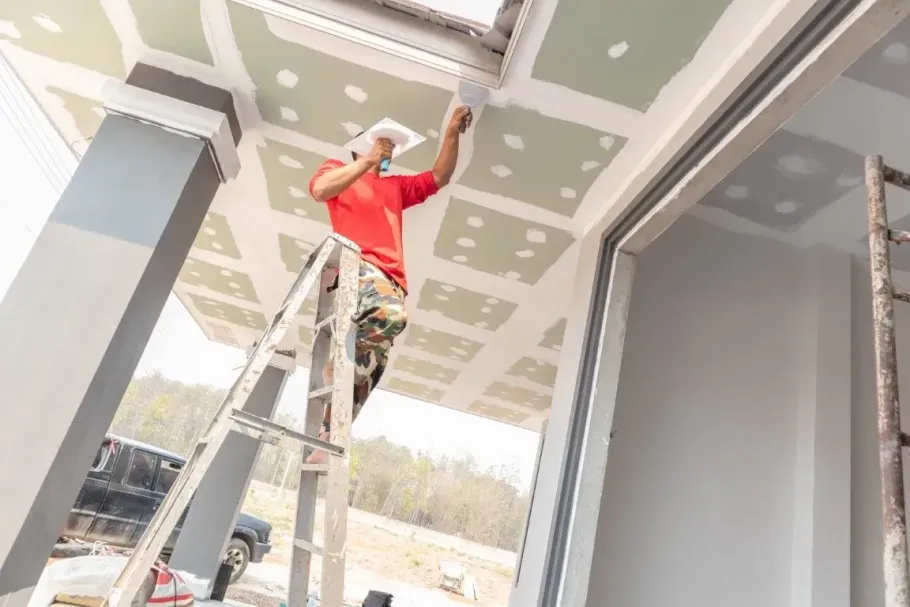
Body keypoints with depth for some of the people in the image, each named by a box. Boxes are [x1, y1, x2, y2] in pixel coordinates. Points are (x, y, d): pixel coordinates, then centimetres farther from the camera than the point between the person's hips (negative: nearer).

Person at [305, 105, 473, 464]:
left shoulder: (396, 186, 35)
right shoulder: (338, 168, 22)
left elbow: (440, 177, 29)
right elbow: (320, 190, -1)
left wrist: (452, 133, 20)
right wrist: (368, 159, -1)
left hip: (390, 281, 5)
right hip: (356, 265, -5)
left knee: (368, 371, -7)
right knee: (391, 314, -37)